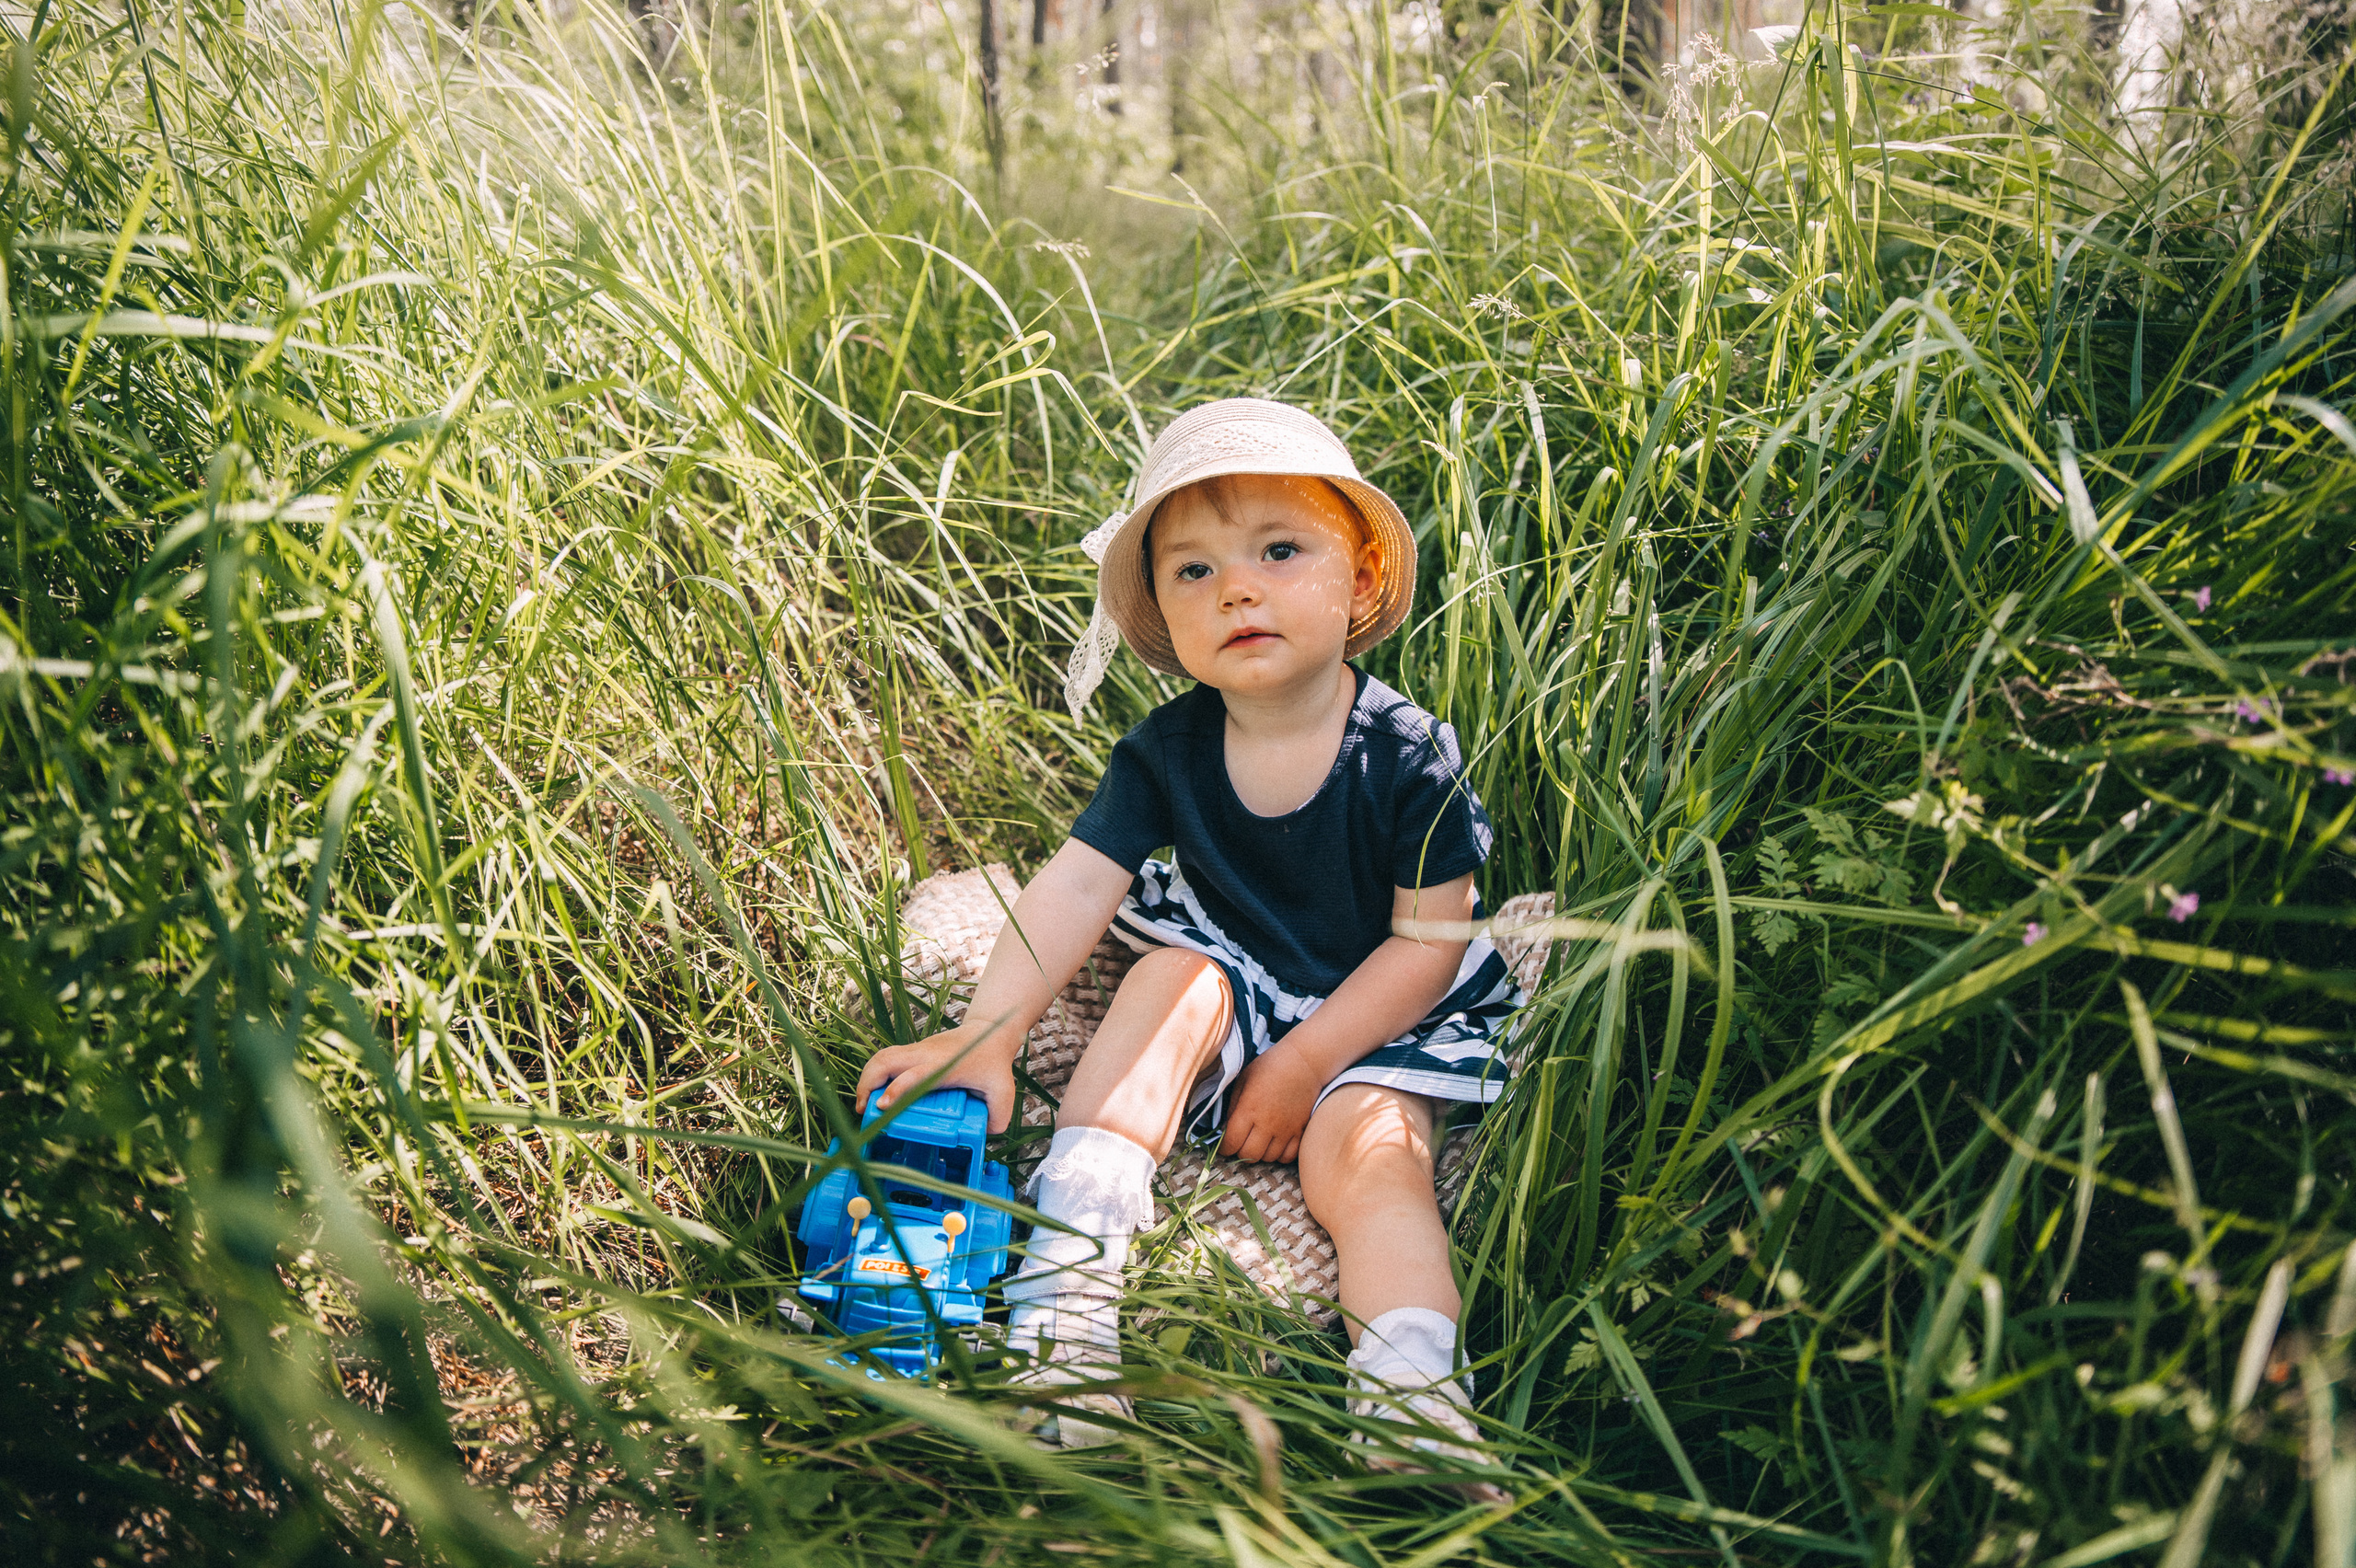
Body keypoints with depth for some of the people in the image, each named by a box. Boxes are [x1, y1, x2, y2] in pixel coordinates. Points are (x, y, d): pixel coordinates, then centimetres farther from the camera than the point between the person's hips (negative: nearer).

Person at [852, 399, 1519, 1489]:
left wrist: (1303, 1067, -18)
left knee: (1367, 1152, -27)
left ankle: (1411, 1404, -31)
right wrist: (984, 1038, -30)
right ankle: (1069, 1266, -30)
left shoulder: (1407, 755, -19)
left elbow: (1429, 943, -15)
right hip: (1233, 998, 3)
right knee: (1176, 974, -26)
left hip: (1375, 1023, -2)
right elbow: (1076, 887, -18)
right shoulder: (1169, 750, -12)